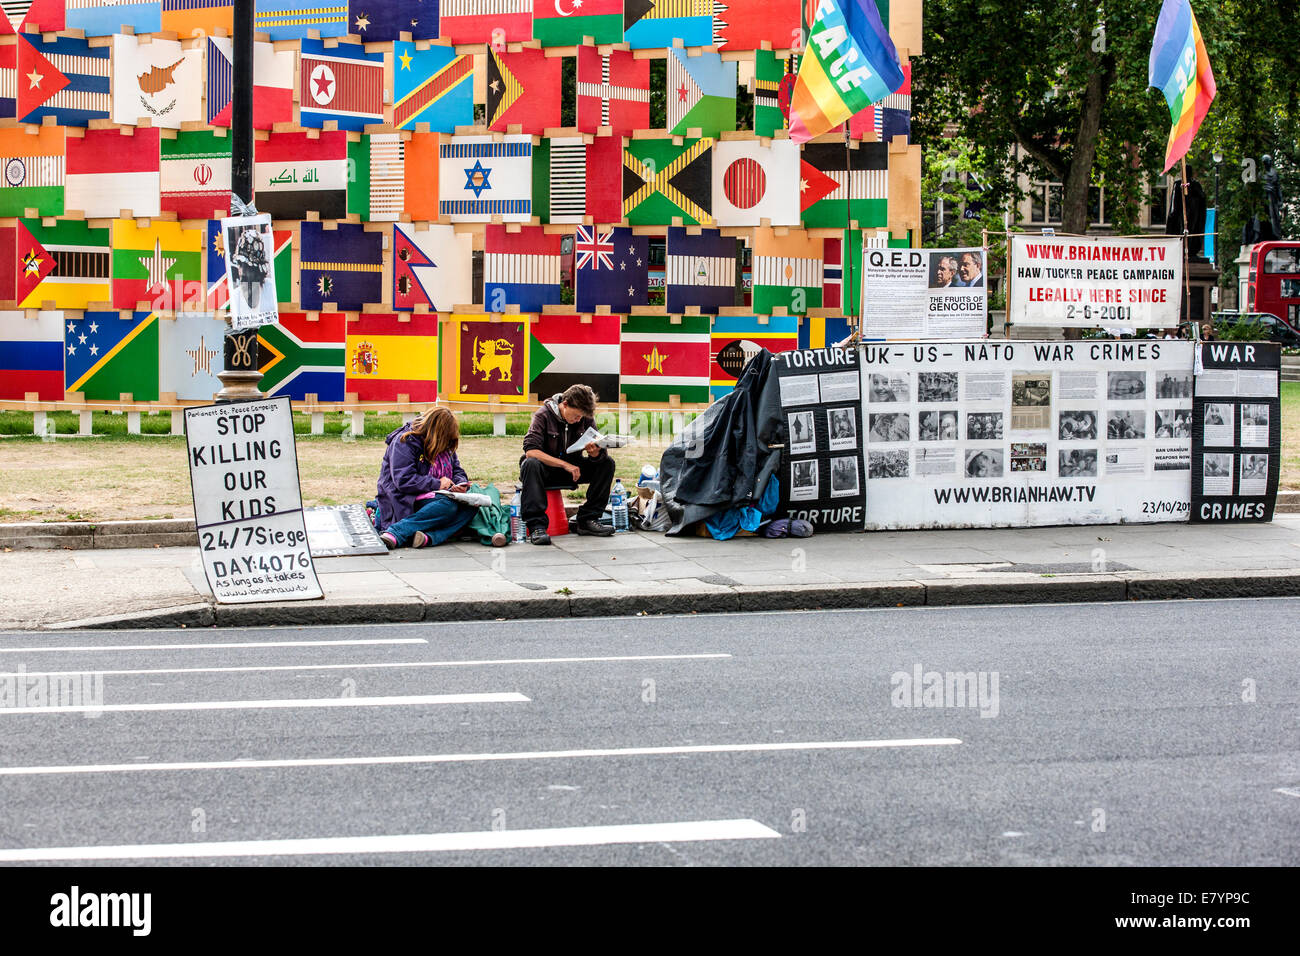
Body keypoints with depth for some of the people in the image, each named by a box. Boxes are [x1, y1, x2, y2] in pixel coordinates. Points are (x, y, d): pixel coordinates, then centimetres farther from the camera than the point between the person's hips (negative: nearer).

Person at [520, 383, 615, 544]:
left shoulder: (586, 418, -4)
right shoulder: (544, 415, -17)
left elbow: (598, 451, -7)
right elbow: (530, 451, -28)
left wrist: (595, 452, -34)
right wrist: (565, 464, -34)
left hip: (572, 468, 4)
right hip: (546, 468, -4)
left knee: (607, 463, -15)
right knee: (531, 464, -38)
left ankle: (587, 520, -14)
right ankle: (536, 526, -41)